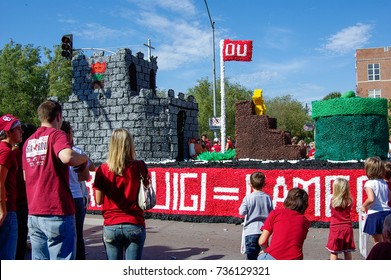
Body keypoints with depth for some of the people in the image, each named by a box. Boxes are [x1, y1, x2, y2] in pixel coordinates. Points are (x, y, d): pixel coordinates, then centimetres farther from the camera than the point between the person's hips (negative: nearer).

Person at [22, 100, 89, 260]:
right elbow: (67, 156, -28)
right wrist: (84, 158, -9)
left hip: (34, 214, 7)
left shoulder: (29, 141, 14)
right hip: (57, 212, -7)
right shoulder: (56, 134, -7)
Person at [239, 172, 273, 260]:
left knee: (251, 254, 0)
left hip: (251, 230, -3)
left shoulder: (248, 198, -10)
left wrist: (242, 206, 6)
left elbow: (242, 212, -13)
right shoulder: (267, 197, 1)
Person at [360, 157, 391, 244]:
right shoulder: (384, 183, 7)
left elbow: (371, 199, -25)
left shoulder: (369, 183, -13)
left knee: (377, 241, 6)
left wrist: (363, 206, -9)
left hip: (375, 214, -6)